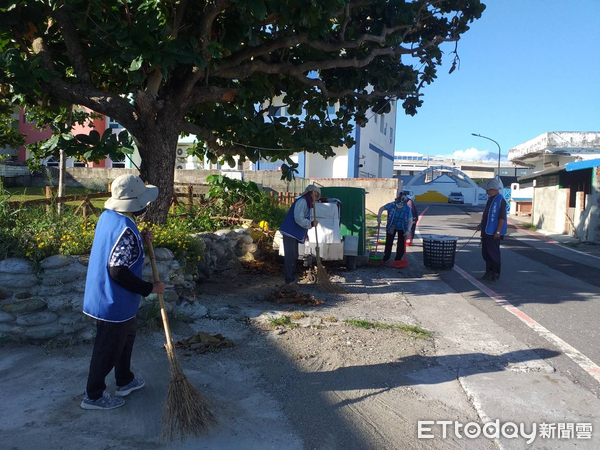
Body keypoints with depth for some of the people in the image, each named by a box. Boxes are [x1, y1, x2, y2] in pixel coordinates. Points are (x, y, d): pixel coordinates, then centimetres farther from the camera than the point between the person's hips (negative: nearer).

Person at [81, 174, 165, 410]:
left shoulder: (107, 216, 0)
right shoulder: (126, 230, -28)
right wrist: (150, 288, -19)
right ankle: (93, 395, 28)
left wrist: (140, 240, 1)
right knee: (108, 348, 9)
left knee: (126, 336, 26)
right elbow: (119, 271, -30)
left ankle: (125, 381, 43)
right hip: (114, 302, -10)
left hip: (104, 294, 10)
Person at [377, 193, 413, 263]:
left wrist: (408, 230, -29)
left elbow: (410, 221, -19)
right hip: (392, 227, 1)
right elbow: (381, 208, -7)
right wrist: (379, 217, -20)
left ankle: (397, 260, 16)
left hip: (402, 228, 0)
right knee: (388, 243, 4)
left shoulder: (407, 209, -22)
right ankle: (385, 259, 18)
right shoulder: (391, 205, -21)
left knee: (401, 245, 2)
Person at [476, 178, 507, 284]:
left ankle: (495, 275, 8)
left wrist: (498, 232, -22)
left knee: (494, 254, -2)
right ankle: (489, 273, 24)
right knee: (486, 254, 14)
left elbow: (502, 218, -19)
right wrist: (481, 225, 23)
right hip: (486, 231, 10)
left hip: (493, 233, -10)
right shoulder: (490, 199, 13)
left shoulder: (500, 200, -16)